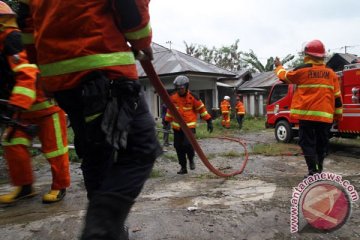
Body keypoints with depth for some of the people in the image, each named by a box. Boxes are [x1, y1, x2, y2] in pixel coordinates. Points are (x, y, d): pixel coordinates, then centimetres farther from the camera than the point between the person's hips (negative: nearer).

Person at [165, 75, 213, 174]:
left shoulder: (192, 97, -7)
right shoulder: (173, 97, 3)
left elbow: (201, 109, 0)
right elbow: (170, 110, 17)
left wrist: (209, 121, -2)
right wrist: (167, 121, 21)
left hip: (189, 126, -4)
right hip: (177, 127, 4)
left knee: (188, 144, -20)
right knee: (179, 147, 5)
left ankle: (191, 159, 12)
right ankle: (183, 167, 20)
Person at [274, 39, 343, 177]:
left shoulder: (302, 70, -3)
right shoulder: (331, 73, 7)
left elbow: (285, 76, 14)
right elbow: (337, 96, 9)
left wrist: (278, 66, 33)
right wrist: (338, 114, 16)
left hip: (306, 113, -3)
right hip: (325, 115, 4)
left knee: (307, 142, 0)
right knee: (322, 143, 13)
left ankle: (313, 171, -7)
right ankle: (319, 169, 21)